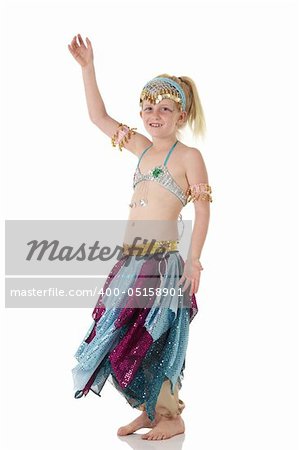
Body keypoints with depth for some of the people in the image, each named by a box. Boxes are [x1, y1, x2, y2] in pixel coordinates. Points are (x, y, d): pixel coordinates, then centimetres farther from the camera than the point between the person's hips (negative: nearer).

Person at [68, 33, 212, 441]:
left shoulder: (189, 156, -4)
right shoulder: (143, 148, 13)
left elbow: (202, 211, -7)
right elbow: (99, 117, 17)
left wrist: (194, 261, -15)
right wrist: (88, 68, 12)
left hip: (163, 262, -6)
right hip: (131, 261, 7)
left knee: (149, 341, -3)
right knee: (129, 338, 10)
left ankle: (172, 416, 16)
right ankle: (149, 412, 27)